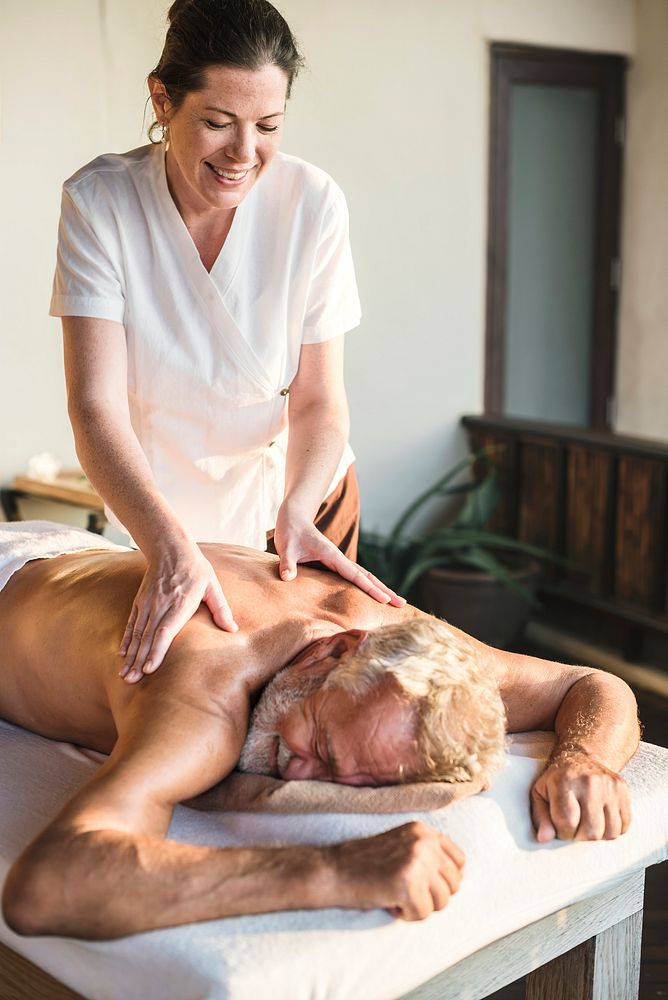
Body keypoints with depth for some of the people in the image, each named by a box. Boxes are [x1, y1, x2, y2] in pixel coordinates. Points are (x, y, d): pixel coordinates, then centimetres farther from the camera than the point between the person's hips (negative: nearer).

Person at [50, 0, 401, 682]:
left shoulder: (313, 202, -19)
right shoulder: (98, 202, -23)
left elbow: (319, 400, -17)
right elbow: (95, 406, -30)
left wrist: (295, 511, -36)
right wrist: (172, 548, -44)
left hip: (301, 496, 1)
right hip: (161, 514, 0)